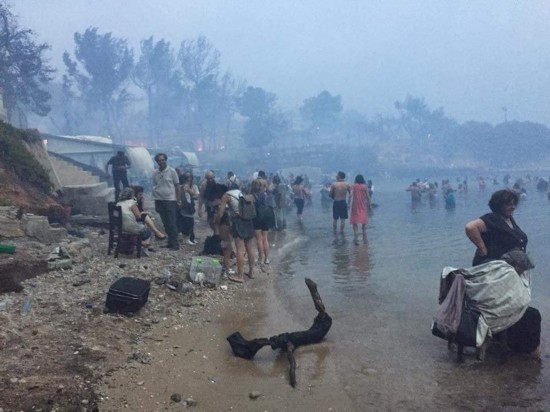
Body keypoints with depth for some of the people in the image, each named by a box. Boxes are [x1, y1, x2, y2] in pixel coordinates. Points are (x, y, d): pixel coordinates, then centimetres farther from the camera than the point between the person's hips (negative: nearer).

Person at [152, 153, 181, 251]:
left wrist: (179, 199, -6)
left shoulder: (172, 171, -4)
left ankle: (175, 243, -2)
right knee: (165, 223, 9)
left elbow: (177, 186, -2)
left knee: (172, 223, -5)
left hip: (170, 200, -4)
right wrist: (155, 203, 10)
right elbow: (154, 187, 11)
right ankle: (170, 242, 17)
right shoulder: (155, 173, 7)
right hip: (159, 200, 4)